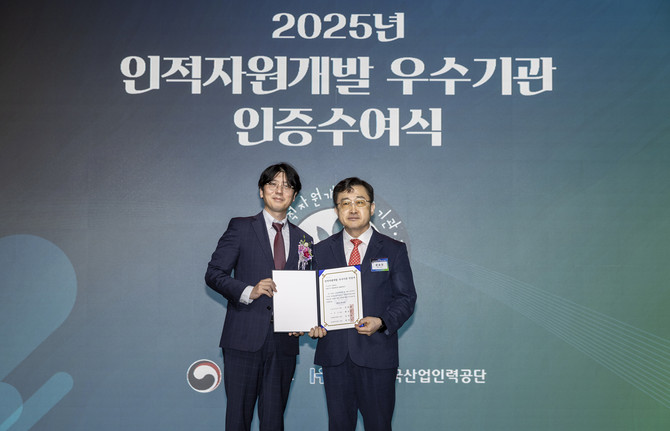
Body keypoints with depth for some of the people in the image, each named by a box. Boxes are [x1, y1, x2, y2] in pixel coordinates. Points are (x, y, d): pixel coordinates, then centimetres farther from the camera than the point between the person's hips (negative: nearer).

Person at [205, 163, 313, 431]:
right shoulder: (240, 228, 4)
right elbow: (213, 273, -1)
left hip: (284, 342, 3)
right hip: (245, 339, -3)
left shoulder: (303, 239, 14)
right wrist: (248, 291, -17)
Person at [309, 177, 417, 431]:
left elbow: (406, 298, 1)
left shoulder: (394, 250, 4)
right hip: (334, 354, 2)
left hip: (376, 354, -2)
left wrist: (382, 322, -17)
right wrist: (314, 324, -8)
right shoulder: (321, 250, 10)